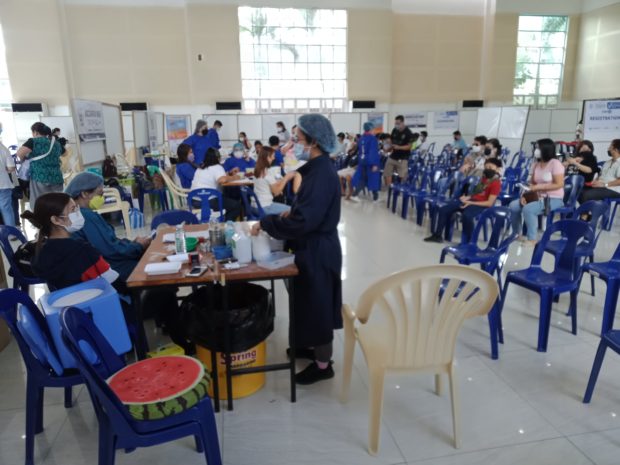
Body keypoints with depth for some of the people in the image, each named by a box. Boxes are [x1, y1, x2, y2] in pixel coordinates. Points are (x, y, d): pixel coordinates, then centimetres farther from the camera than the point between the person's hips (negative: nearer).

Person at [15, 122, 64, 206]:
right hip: (56, 178, 6)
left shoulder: (34, 141, -3)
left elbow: (20, 153, -15)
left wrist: (24, 158, 6)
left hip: (40, 177, -6)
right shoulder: (56, 143, 16)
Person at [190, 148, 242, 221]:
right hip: (209, 201, -9)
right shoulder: (217, 167, -4)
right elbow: (223, 180, -23)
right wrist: (233, 178, -5)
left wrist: (230, 173, 21)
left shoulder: (200, 168, 21)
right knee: (237, 205, 1)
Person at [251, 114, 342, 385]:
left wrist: (265, 224, -21)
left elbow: (304, 220, -30)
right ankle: (314, 346, 41)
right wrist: (290, 213, 4)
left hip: (318, 251, -10)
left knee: (317, 303, 4)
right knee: (311, 302, 22)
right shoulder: (317, 168, 7)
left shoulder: (321, 173, -24)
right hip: (314, 247, 10)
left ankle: (323, 364, 22)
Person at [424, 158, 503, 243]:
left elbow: (489, 203, -18)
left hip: (482, 205, -9)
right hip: (471, 200, 9)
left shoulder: (496, 183, -12)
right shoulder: (484, 177, 15)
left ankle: (466, 242, -24)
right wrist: (468, 197, 5)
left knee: (466, 216, -42)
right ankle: (437, 235, 3)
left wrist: (470, 203, -21)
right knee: (443, 209, -4)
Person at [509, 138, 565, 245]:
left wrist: (539, 187, -21)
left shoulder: (555, 163, -14)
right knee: (513, 205, -7)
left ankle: (532, 239, -17)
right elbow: (532, 183, 12)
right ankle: (517, 233, 6)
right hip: (538, 197, 8)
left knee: (528, 209, -31)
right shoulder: (536, 165, 9)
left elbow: (559, 184, -19)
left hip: (554, 199, -8)